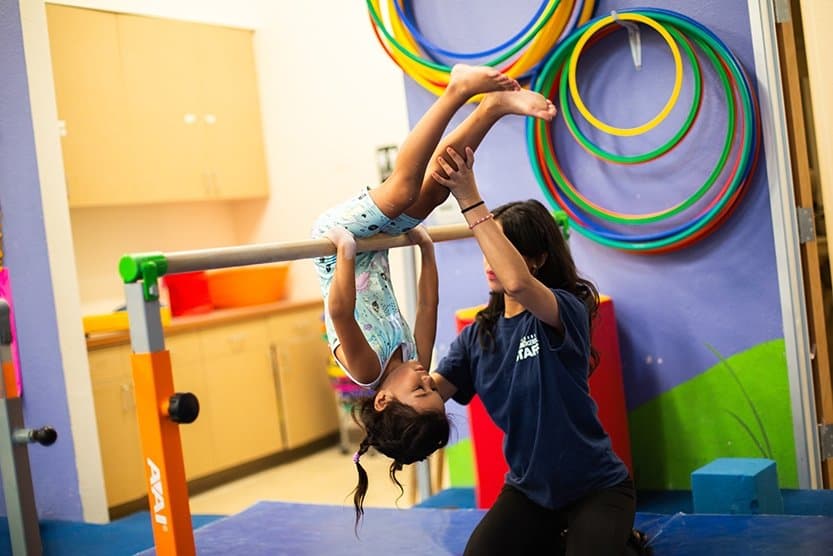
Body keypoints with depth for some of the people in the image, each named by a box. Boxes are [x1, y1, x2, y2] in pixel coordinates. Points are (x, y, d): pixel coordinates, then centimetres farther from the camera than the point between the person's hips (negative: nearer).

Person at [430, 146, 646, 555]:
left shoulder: (567, 310, -17)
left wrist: (469, 199, -39)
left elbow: (517, 282, -39)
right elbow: (429, 390, -10)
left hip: (596, 487, -4)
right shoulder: (478, 335, 1)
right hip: (528, 490, 5)